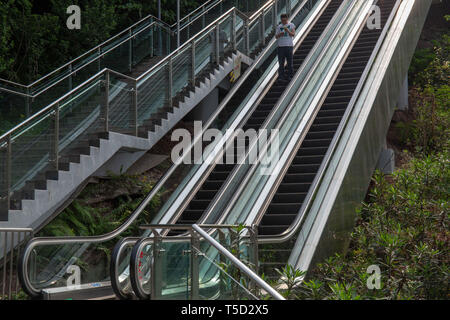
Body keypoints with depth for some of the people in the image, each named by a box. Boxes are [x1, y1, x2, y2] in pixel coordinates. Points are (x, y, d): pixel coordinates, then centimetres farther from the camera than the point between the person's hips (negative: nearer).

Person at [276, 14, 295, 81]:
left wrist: (288, 31, -22)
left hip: (289, 46, -2)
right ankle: (281, 75, 6)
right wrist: (280, 34, -13)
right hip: (281, 46, 2)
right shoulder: (279, 26, 12)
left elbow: (293, 34, -5)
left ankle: (290, 75, 4)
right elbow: (276, 36, 9)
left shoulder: (291, 25, 5)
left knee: (290, 61, -1)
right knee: (281, 62, 0)